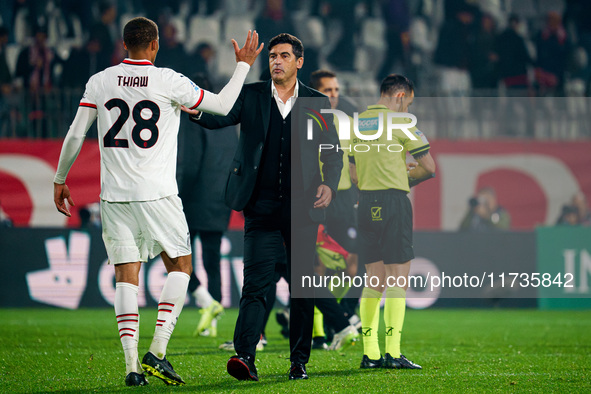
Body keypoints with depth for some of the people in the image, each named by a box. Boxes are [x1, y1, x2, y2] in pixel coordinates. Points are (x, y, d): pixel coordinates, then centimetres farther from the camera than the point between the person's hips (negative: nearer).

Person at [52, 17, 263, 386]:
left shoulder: (100, 82, 4)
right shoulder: (169, 82, -6)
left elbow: (75, 136, 4)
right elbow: (222, 106, 4)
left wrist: (60, 180, 16)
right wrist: (243, 65, 17)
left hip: (114, 195, 3)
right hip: (157, 193, -3)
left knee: (126, 276, 5)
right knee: (180, 266, 12)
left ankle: (132, 364, -3)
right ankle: (157, 352, -1)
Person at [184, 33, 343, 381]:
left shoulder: (317, 103, 8)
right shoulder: (251, 96, 7)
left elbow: (333, 152, 10)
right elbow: (220, 117, -7)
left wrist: (329, 183, -8)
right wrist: (197, 111, -29)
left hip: (302, 208, 1)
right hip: (262, 206, -1)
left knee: (303, 286, 5)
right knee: (256, 282, -10)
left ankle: (300, 361, 14)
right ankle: (245, 357, -19)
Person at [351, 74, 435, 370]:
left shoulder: (357, 123, 13)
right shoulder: (399, 122, -6)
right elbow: (429, 167, -5)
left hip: (365, 202, 6)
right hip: (394, 201, -6)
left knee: (375, 280, 10)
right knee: (398, 279, -4)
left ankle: (369, 354, 7)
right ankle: (392, 353, -10)